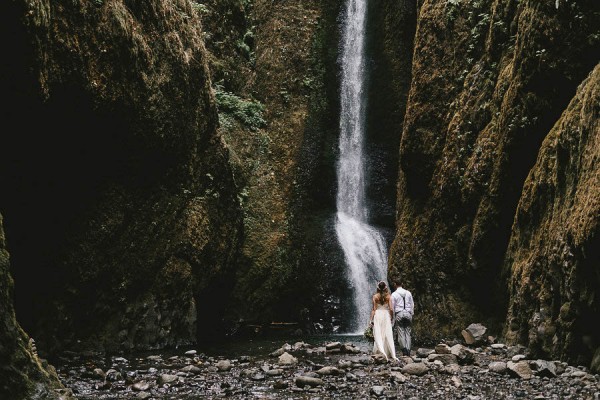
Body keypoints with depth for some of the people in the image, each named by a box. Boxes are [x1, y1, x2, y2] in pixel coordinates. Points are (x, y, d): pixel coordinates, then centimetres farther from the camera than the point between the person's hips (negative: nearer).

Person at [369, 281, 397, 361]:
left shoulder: (375, 296, -4)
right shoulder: (388, 296, -2)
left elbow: (373, 309, -4)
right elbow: (391, 309, -4)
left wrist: (371, 319, 1)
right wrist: (391, 317, 9)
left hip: (377, 315, -1)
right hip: (386, 315, 1)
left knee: (378, 335, 2)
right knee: (388, 335, 5)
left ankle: (381, 352, -13)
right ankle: (392, 355, 4)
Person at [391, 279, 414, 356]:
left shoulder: (394, 294, 0)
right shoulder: (408, 293, 11)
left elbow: (392, 307, 1)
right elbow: (412, 305, 13)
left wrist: (393, 319, 8)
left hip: (399, 314, -3)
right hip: (408, 314, 3)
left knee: (401, 333, -2)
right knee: (407, 333, 4)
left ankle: (404, 349, -12)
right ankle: (408, 350, -1)